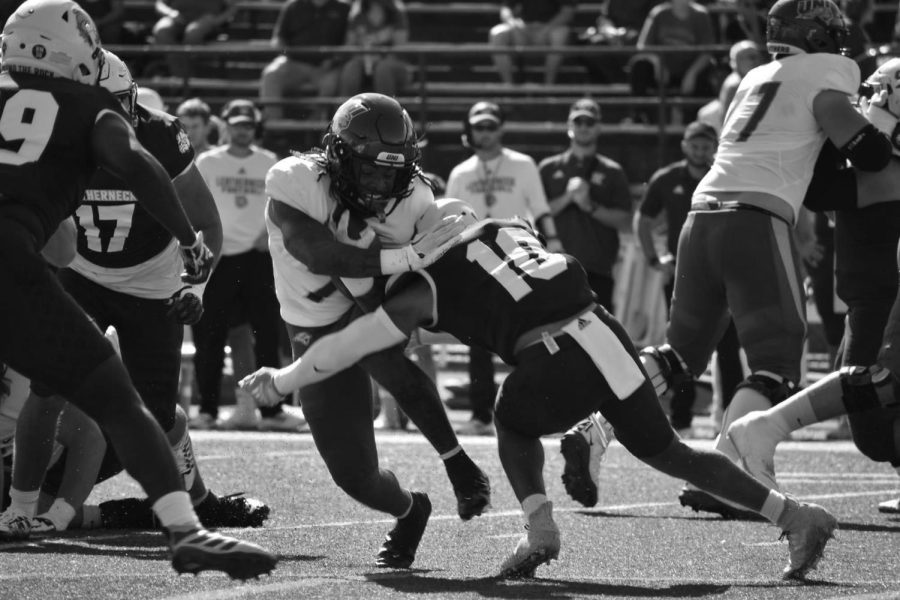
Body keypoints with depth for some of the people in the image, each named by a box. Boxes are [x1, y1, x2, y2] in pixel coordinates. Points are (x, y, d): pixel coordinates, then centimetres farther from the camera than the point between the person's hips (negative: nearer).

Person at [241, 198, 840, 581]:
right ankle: (796, 516, 11)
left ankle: (541, 529, 6)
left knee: (514, 423, 27)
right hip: (609, 336, 5)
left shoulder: (430, 284, 8)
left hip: (556, 360, -5)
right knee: (666, 450, 19)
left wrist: (280, 381, 24)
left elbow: (348, 346, 13)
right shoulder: (512, 227, 24)